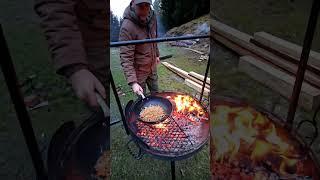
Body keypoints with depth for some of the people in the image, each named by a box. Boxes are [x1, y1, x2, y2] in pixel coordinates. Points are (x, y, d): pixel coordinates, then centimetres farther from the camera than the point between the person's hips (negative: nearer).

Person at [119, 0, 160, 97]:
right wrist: (133, 82, -34)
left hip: (152, 67, 6)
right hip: (138, 70, -6)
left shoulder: (152, 16, -8)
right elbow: (125, 58, -29)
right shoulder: (127, 27, -27)